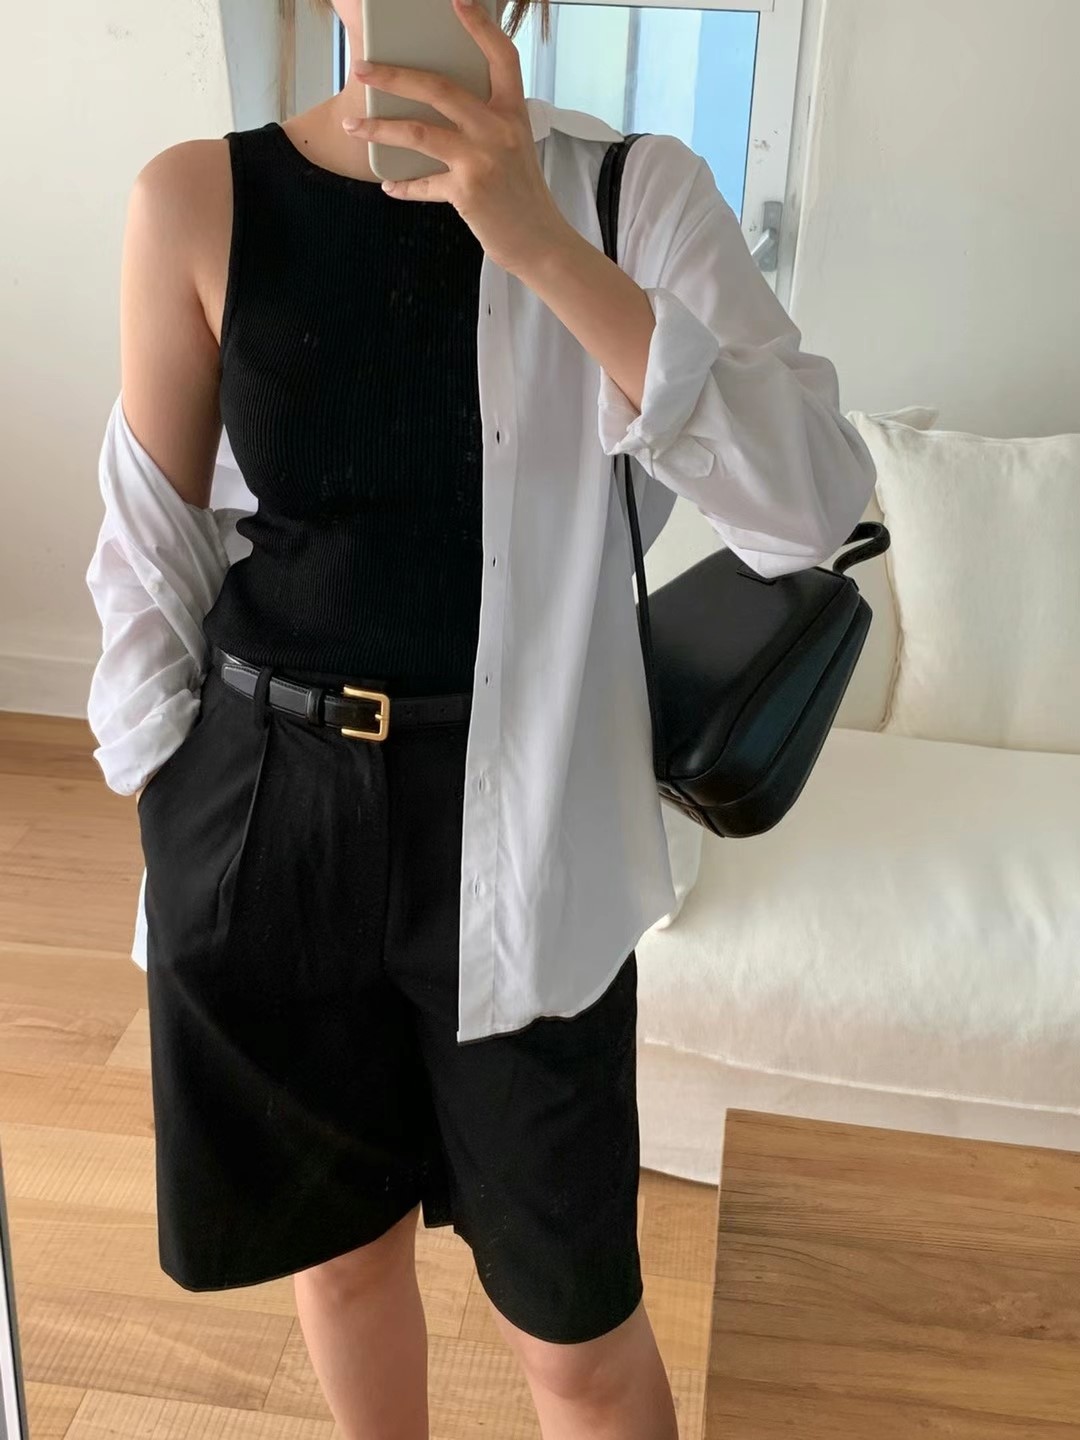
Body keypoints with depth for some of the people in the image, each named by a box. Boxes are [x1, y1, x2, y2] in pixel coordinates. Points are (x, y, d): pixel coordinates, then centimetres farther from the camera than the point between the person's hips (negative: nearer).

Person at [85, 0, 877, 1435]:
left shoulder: (635, 193, -7)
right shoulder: (200, 200, -4)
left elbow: (817, 504, -19)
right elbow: (155, 546, 3)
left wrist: (543, 247, -26)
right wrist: (157, 802, 6)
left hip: (520, 817, -1)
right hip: (265, 808, 2)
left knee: (575, 1324, 12)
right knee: (339, 1246, 22)